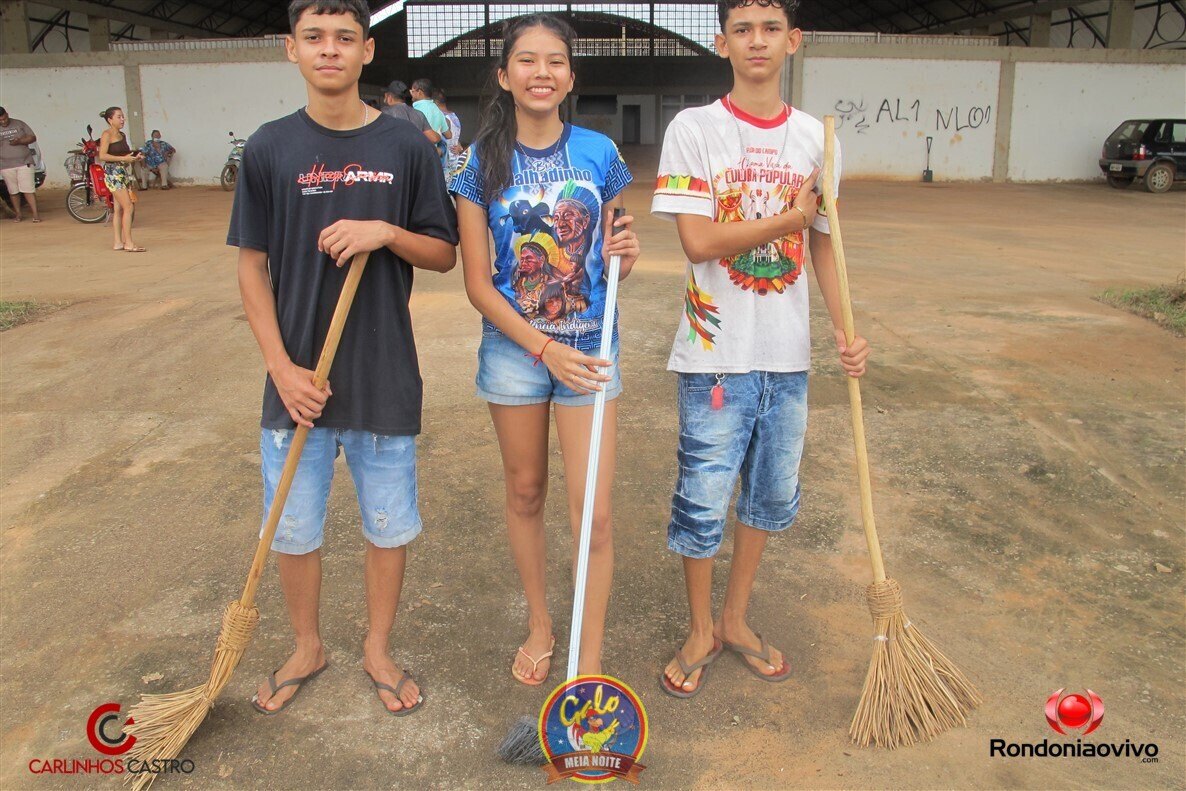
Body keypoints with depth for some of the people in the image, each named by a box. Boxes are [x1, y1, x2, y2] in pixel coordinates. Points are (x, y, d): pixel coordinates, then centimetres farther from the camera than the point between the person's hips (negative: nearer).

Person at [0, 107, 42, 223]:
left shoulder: (19, 124, 5)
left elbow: (33, 138, 2)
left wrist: (19, 141, -12)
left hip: (24, 162, -1)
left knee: (29, 189, -7)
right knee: (13, 191, 7)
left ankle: (35, 214, -6)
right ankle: (17, 214, 18)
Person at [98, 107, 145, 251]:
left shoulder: (122, 135, 15)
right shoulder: (107, 134, -8)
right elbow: (102, 156, -17)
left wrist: (135, 157, 5)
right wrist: (123, 158, -22)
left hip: (125, 173, 8)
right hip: (113, 173, -8)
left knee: (119, 209, 10)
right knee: (128, 207, -13)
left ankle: (119, 242, 14)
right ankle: (129, 243, -12)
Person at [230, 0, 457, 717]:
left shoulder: (406, 146, -1)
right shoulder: (270, 148, 1)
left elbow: (445, 254, 3)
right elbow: (253, 267, 3)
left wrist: (386, 232, -17)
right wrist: (282, 367, -7)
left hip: (385, 379, 0)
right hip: (298, 378, 1)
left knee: (390, 527, 11)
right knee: (293, 531, 12)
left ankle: (378, 649, 34)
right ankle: (307, 648, 38)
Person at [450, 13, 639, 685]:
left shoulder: (598, 152, -1)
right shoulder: (482, 162, -3)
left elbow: (610, 263, 9)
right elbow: (478, 283, -5)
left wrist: (623, 255, -15)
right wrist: (544, 347, -15)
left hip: (589, 347, 0)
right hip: (514, 348, 1)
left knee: (594, 513, -3)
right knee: (525, 492, 15)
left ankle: (591, 666, 11)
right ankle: (540, 623, 37)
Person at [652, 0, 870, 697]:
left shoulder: (815, 137, 7)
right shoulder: (694, 129, -6)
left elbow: (822, 242, 12)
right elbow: (698, 241, -15)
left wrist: (845, 331, 4)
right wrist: (786, 219, -10)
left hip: (788, 353, 5)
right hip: (717, 352, -4)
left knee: (773, 495, 15)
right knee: (703, 501, 4)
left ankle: (736, 618, 36)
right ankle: (702, 631, 28)